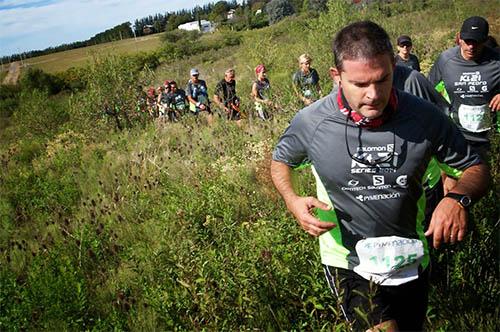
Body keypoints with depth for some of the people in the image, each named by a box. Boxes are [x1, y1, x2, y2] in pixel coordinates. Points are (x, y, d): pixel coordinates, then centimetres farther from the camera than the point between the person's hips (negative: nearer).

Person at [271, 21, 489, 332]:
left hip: (412, 261, 3)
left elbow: (476, 167, -1)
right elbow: (281, 160, 5)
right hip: (349, 263, -2)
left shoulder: (425, 117, -14)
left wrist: (458, 198, -24)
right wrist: (293, 201, -15)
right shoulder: (310, 122, -16)